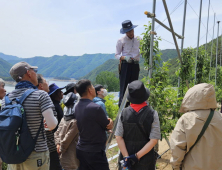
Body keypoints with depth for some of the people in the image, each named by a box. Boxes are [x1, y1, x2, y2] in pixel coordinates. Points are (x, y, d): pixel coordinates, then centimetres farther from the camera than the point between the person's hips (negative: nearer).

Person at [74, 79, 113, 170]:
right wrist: (109, 122, 9)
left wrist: (108, 121, -5)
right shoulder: (95, 108, -22)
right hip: (95, 152, -8)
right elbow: (108, 126, -11)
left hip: (80, 149, 8)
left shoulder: (77, 107, 3)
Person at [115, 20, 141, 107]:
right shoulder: (121, 41, 1)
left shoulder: (138, 39, 12)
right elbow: (117, 55, 1)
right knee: (124, 87, -8)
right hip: (125, 65, -4)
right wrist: (124, 57, -18)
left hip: (135, 65, 4)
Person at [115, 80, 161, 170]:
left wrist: (126, 156, -10)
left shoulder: (124, 113, -8)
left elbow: (119, 137, -9)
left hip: (126, 157, 1)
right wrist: (137, 156, -14)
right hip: (146, 159, -1)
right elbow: (154, 140, -16)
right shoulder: (152, 114, -12)